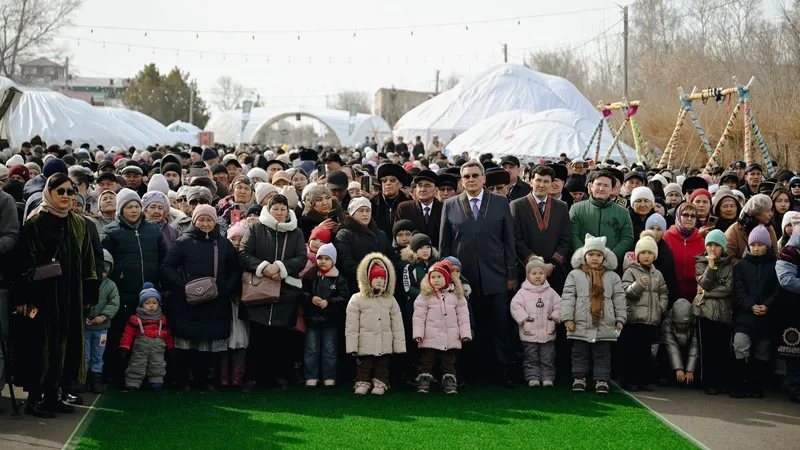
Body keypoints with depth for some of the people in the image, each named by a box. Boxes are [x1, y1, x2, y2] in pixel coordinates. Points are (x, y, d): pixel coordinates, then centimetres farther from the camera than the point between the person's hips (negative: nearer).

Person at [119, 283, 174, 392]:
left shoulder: (162, 319, 8)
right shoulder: (136, 319, -3)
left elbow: (168, 334, 15)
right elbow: (128, 334, -3)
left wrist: (170, 347, 17)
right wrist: (124, 347, -7)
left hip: (158, 347, 2)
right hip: (140, 347, -2)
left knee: (157, 365, 8)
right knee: (137, 365, 0)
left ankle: (156, 381, 20)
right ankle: (132, 383, 6)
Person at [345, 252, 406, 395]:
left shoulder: (390, 300, 7)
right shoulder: (357, 299, -2)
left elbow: (397, 324, 7)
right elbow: (351, 326, -4)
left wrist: (399, 345, 1)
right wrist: (352, 346, -9)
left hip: (384, 344, 2)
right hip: (365, 344, -2)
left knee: (382, 367, 7)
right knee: (364, 367, 3)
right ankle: (362, 383, 12)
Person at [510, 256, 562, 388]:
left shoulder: (550, 292, 6)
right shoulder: (523, 292, -2)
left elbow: (558, 305, 8)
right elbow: (515, 306, -7)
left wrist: (555, 317, -4)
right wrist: (523, 318, -13)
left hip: (547, 332, 2)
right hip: (529, 332, -2)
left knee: (547, 358, 6)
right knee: (531, 358, 3)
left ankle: (548, 378, 12)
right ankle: (533, 378, 8)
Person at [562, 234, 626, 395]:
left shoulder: (612, 277, 8)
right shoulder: (575, 275, 2)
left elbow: (619, 299, 9)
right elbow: (567, 298, -1)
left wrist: (620, 319, 4)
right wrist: (568, 318, -8)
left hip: (605, 326, 1)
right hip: (581, 326, -1)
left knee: (602, 355, 5)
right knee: (580, 354, 7)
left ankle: (602, 380, 10)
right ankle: (579, 378, 15)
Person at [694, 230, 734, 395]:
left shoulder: (729, 264, 5)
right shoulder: (701, 263, 8)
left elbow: (729, 288, -5)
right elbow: (704, 284, -5)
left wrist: (706, 293, -7)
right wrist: (711, 265, -14)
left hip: (725, 311, 0)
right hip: (705, 309, 0)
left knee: (723, 348, 0)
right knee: (707, 347, -2)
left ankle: (723, 382, 7)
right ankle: (710, 383, 2)